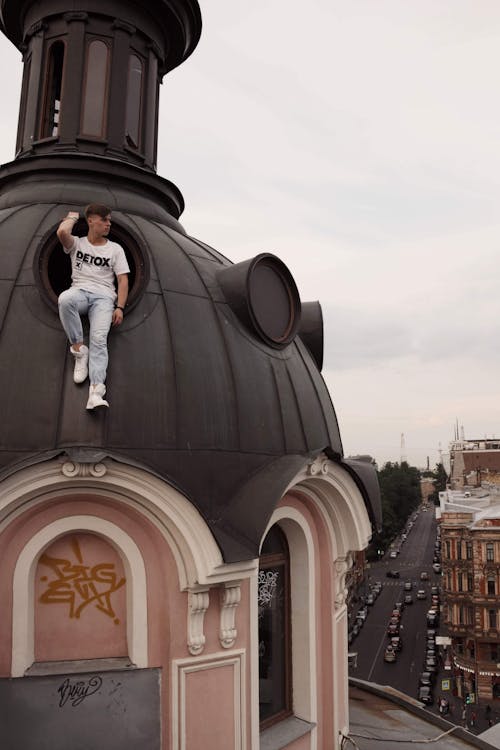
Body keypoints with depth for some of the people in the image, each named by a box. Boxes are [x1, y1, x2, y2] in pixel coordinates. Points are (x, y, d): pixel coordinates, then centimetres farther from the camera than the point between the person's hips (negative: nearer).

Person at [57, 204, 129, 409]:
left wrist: (120, 307, -7)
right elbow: (62, 232, -12)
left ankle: (96, 393, -44)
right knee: (64, 298, -39)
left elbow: (123, 280, 8)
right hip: (79, 292, 1)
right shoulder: (77, 243, 13)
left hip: (103, 297, -1)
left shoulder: (115, 249, 15)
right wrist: (73, 217, 10)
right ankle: (79, 349, -23)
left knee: (99, 339, -27)